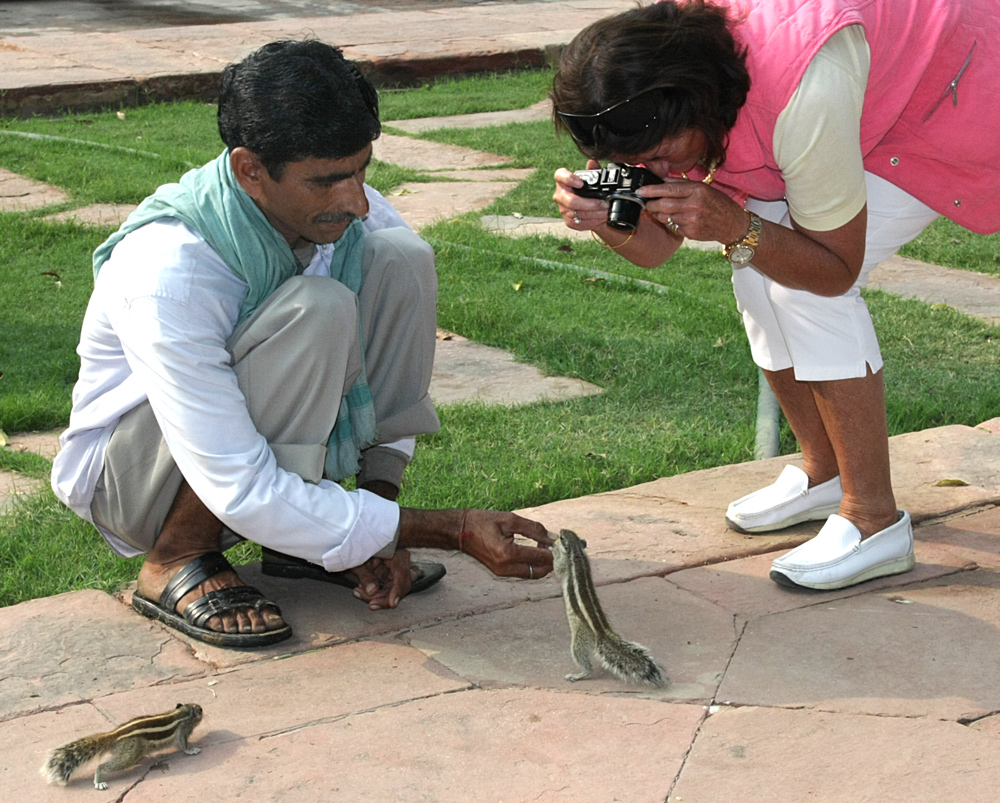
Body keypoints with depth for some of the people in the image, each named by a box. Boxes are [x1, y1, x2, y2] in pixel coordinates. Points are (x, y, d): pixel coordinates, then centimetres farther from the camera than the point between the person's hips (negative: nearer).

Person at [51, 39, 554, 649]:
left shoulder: (339, 208, -15)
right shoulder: (167, 272, -34)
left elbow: (389, 368, 0)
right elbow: (242, 493, -34)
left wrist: (381, 536, -12)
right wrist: (454, 531, -34)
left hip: (265, 440, 7)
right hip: (131, 473, -6)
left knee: (401, 258, -17)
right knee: (317, 308, -33)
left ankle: (301, 544, -7)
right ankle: (177, 562, -15)